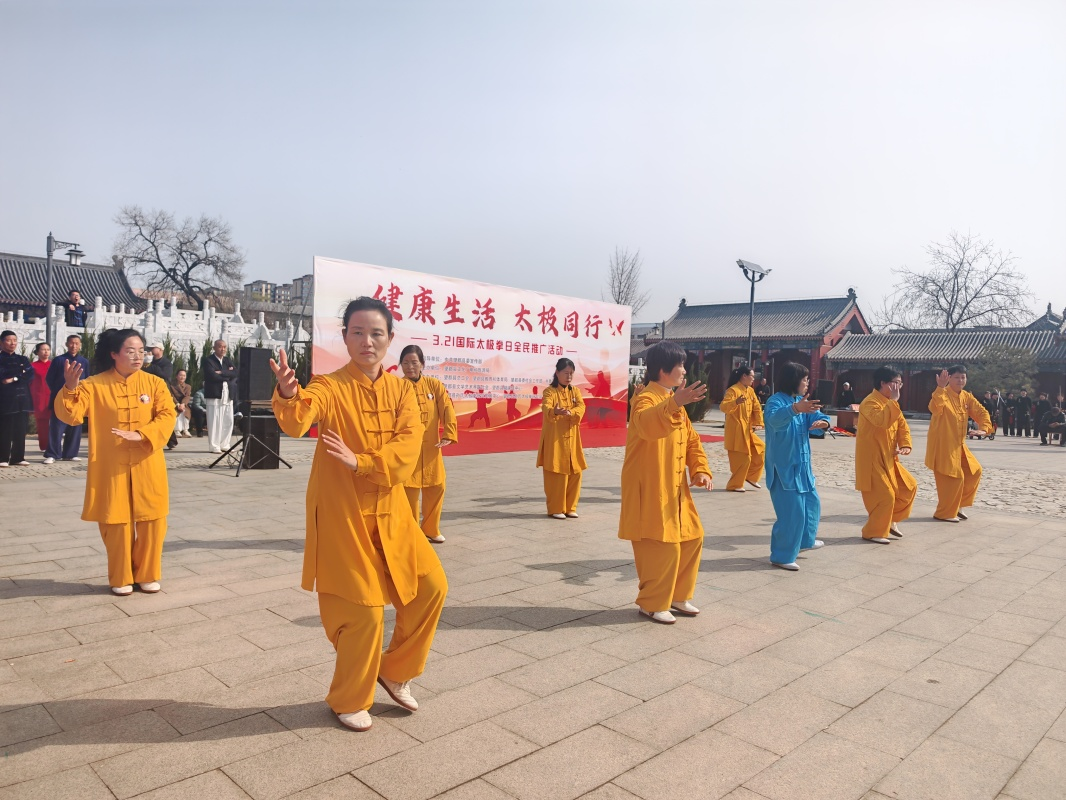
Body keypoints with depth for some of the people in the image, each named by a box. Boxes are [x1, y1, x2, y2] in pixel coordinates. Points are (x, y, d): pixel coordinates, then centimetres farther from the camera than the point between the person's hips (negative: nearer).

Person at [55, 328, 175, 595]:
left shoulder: (154, 383, 1)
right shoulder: (95, 384, -3)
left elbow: (167, 416, -7)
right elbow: (70, 415, -10)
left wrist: (141, 435, -22)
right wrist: (70, 389, -28)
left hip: (147, 467, 1)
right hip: (112, 468, -1)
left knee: (152, 521, 5)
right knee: (116, 523, 5)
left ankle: (147, 574, 22)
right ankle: (121, 578, 22)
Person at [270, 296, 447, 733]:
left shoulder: (401, 389, 3)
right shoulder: (330, 386, -11)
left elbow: (409, 445, -10)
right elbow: (297, 421, -32)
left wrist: (360, 462, -24)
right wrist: (288, 394, -54)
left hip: (390, 512, 5)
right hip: (342, 514, -5)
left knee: (431, 586, 5)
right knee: (363, 610, 0)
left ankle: (395, 670, 28)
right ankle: (349, 700, 26)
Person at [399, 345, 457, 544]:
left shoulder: (434, 385, 2)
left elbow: (447, 409, -4)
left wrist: (449, 435, -18)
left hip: (431, 449, 4)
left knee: (436, 489, 11)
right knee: (408, 491, -3)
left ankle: (430, 529, 30)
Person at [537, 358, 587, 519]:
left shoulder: (575, 391, 9)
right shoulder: (549, 391, -6)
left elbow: (581, 407, -10)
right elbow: (546, 408, -26)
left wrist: (571, 412, -33)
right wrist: (556, 411, -49)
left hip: (571, 439, 5)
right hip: (554, 440, -5)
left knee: (575, 474, 5)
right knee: (556, 475, -4)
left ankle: (570, 507, 17)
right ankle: (556, 509, 7)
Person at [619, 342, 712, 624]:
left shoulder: (674, 402, 13)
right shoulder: (646, 398, -15)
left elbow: (691, 440, 14)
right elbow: (646, 424, -39)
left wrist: (700, 470, 0)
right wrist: (674, 403, -52)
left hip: (674, 488, 9)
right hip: (648, 489, -9)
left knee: (691, 539, 14)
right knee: (662, 547, -7)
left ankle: (677, 596, 29)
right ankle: (652, 603, 12)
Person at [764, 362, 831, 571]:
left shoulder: (802, 402, 9)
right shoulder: (776, 401, -18)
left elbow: (817, 416, 0)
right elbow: (775, 418, -40)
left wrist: (823, 422, -25)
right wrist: (795, 409, -59)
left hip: (802, 465, 9)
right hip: (783, 467, -9)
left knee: (812, 503, 23)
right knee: (792, 512, -8)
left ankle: (805, 540, 45)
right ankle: (781, 556, 5)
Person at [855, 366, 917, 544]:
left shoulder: (890, 403, 12)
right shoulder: (871, 402, -19)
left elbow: (902, 425, 12)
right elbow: (883, 421, -37)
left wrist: (905, 445, -5)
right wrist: (894, 401, -28)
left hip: (888, 459, 10)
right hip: (872, 460, -10)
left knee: (910, 487, 13)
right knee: (885, 496, -9)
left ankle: (892, 520, 28)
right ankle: (873, 532, 7)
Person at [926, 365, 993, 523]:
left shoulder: (966, 397, 8)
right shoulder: (943, 395, -16)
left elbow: (981, 412, 10)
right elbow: (935, 408, -37)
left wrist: (984, 427, -9)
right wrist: (940, 387, -45)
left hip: (958, 445, 9)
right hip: (942, 445, -9)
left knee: (974, 472, 15)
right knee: (953, 478, -9)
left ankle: (957, 505, 27)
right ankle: (944, 513, 6)